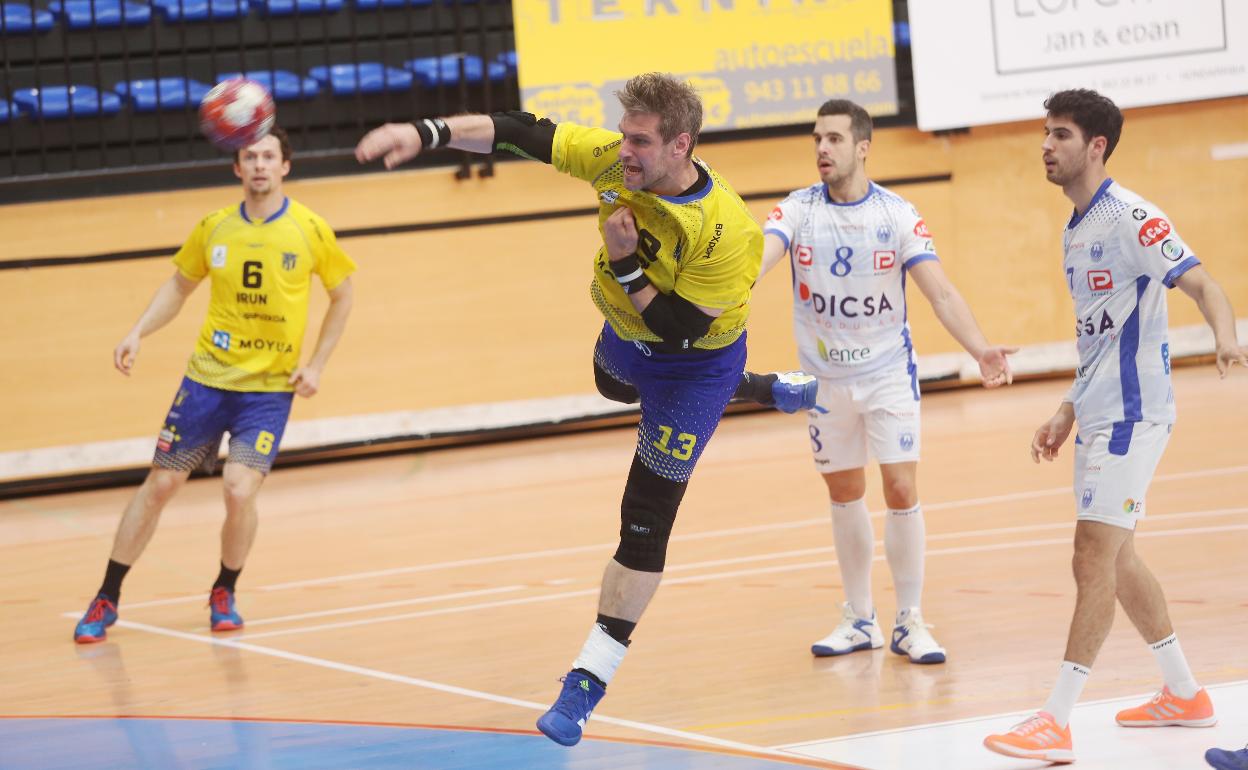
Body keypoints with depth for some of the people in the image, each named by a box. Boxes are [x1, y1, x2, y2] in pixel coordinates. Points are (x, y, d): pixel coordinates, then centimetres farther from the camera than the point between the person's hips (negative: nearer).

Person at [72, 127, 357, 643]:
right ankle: (106, 601, 15)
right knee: (159, 485, 3)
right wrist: (138, 333, -2)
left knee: (240, 491, -17)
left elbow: (342, 296, 6)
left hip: (270, 388, -2)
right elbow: (179, 286, 13)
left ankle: (224, 595, 11)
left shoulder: (309, 231, -6)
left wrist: (317, 363, -2)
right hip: (207, 378, 2)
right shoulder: (214, 228, -1)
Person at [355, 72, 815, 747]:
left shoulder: (727, 233, -38)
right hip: (626, 334, 7)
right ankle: (773, 390, 61)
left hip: (695, 361, -7)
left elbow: (679, 332, -32)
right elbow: (518, 133, -24)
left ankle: (587, 682, -4)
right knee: (613, 386, 43)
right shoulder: (614, 160, -24)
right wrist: (424, 133, -35)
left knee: (644, 524, -10)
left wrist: (624, 265, -36)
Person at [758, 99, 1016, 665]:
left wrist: (981, 350, -30)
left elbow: (940, 292, -15)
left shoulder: (897, 215, -10)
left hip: (888, 373, -2)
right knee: (844, 496, 10)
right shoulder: (799, 209, -7)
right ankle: (859, 619, 23)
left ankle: (910, 623, 5)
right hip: (825, 378, 2)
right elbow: (758, 255, -24)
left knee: (901, 491, -7)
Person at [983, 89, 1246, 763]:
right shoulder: (1076, 230, 15)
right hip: (1099, 413, 10)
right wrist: (1067, 415, 22)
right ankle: (1184, 695, 27)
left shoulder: (1130, 218, -13)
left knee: (1094, 559, -11)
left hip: (1131, 412, -10)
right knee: (1115, 557, 15)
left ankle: (1056, 722, -13)